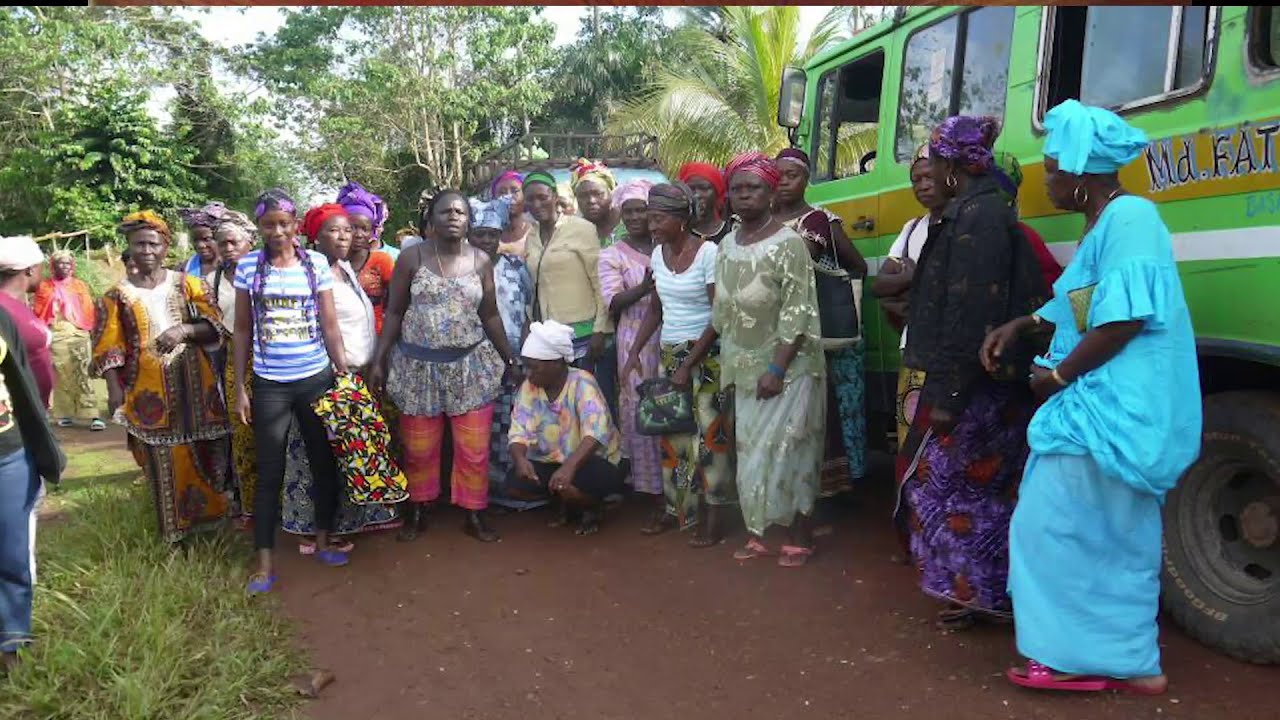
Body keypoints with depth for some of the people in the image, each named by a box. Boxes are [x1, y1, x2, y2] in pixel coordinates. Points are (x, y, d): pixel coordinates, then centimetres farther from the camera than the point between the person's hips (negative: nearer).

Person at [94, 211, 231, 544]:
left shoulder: (189, 284, 5)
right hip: (149, 388, 0)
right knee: (163, 461, 5)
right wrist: (114, 390, -8)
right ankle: (175, 525, 17)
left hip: (193, 383, 1)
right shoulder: (118, 295, 3)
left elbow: (215, 326, -2)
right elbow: (108, 348, 1)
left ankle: (209, 512, 25)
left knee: (203, 451, 7)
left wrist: (184, 330, -21)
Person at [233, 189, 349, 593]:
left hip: (317, 378, 1)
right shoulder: (248, 266, 0)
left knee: (324, 462, 11)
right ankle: (265, 562, 14)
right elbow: (242, 330, 3)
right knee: (270, 473, 4)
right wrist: (239, 387, 2)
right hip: (269, 385, -1)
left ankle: (323, 541, 29)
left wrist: (344, 374, -1)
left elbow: (330, 325, 2)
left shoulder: (317, 263, 0)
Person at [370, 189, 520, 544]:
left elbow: (490, 315, 8)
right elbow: (394, 313, 1)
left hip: (471, 364, 1)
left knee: (474, 448, 3)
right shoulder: (411, 258, -2)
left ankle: (474, 514, 18)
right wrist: (379, 359, -3)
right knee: (419, 447, 9)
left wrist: (510, 358, 7)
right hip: (420, 365, -1)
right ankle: (416, 510, 28)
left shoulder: (481, 261, 3)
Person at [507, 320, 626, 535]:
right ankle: (567, 503, 13)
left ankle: (593, 507, 4)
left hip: (592, 460, -6)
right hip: (551, 460, 6)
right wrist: (520, 458, -36)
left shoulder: (582, 384, -22)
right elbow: (520, 432, -13)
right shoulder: (530, 387, -7)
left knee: (570, 485, -34)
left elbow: (595, 433, -35)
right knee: (519, 483, -16)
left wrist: (570, 466, -50)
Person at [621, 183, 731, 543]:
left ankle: (713, 515, 8)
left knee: (708, 433, -2)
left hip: (705, 355, -6)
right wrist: (634, 353, 6)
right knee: (671, 433, 9)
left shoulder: (708, 252, -14)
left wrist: (689, 365, -16)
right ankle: (674, 507, 21)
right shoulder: (658, 254, 5)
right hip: (668, 354, 6)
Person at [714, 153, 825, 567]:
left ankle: (800, 536, 16)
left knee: (786, 450, 0)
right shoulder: (727, 245, 6)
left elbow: (797, 314, -19)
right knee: (753, 451, 12)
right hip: (746, 369, 7)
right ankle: (760, 532, 24)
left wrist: (776, 369, -23)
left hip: (787, 368, -6)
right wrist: (729, 366, 11)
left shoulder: (788, 244, -15)